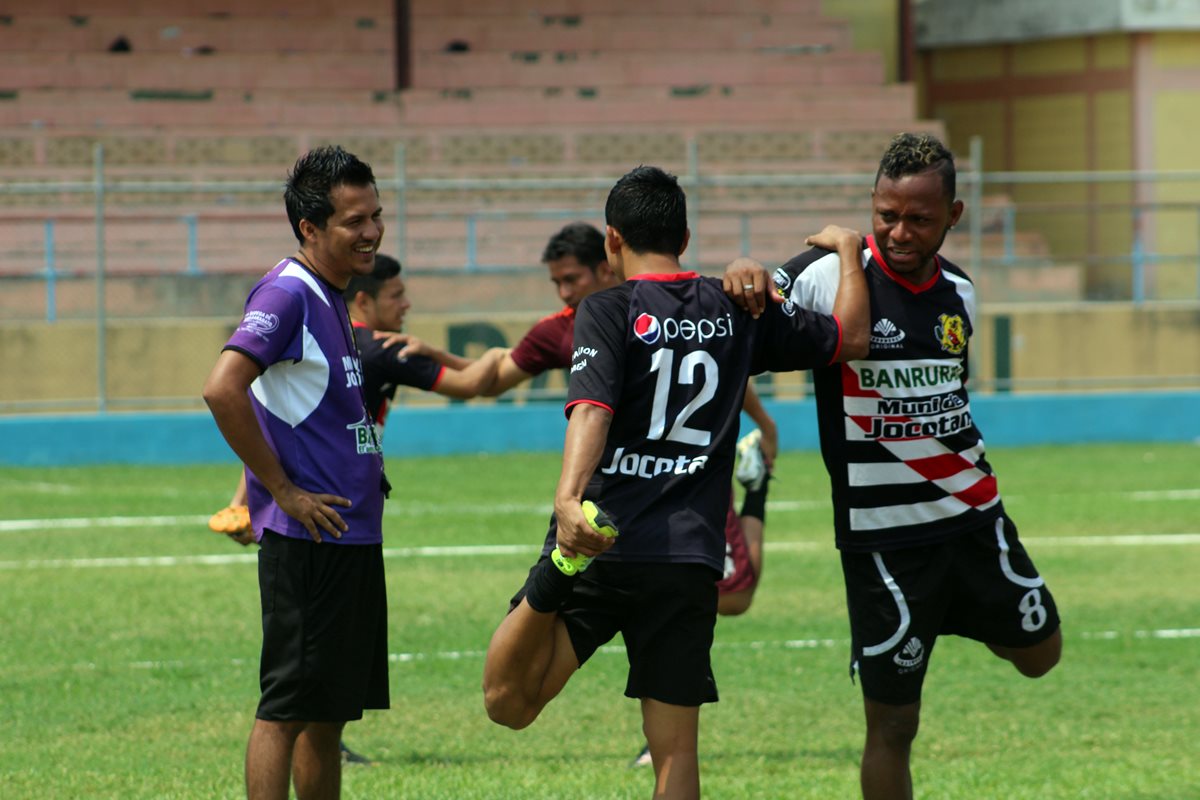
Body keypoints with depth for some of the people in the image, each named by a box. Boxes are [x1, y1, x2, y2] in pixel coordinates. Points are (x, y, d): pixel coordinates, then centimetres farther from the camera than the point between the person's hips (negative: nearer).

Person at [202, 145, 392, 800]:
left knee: (331, 711, 12)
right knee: (288, 708, -8)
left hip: (352, 536, 9)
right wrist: (283, 490, -19)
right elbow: (222, 390, -25)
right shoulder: (287, 294, -14)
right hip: (307, 541, -9)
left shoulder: (332, 298, 16)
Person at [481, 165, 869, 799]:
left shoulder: (608, 311, -1)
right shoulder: (737, 312, 10)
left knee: (507, 704, -1)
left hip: (599, 550, -3)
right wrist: (848, 251, 35)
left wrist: (568, 497, -34)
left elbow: (592, 410, -19)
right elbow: (850, 338, 19)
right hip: (691, 559, 3)